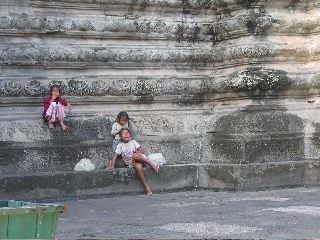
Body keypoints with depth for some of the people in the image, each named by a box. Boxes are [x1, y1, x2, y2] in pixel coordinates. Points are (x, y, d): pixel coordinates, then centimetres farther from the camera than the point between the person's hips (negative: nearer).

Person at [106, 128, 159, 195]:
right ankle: (147, 187, -38)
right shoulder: (120, 145, 10)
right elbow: (115, 155, 1)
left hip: (140, 158, 1)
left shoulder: (133, 142, 13)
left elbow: (142, 150, 7)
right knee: (138, 167, -36)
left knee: (135, 155, -36)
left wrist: (137, 152, -14)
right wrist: (112, 166, -13)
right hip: (131, 162, -1)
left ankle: (150, 163, -27)